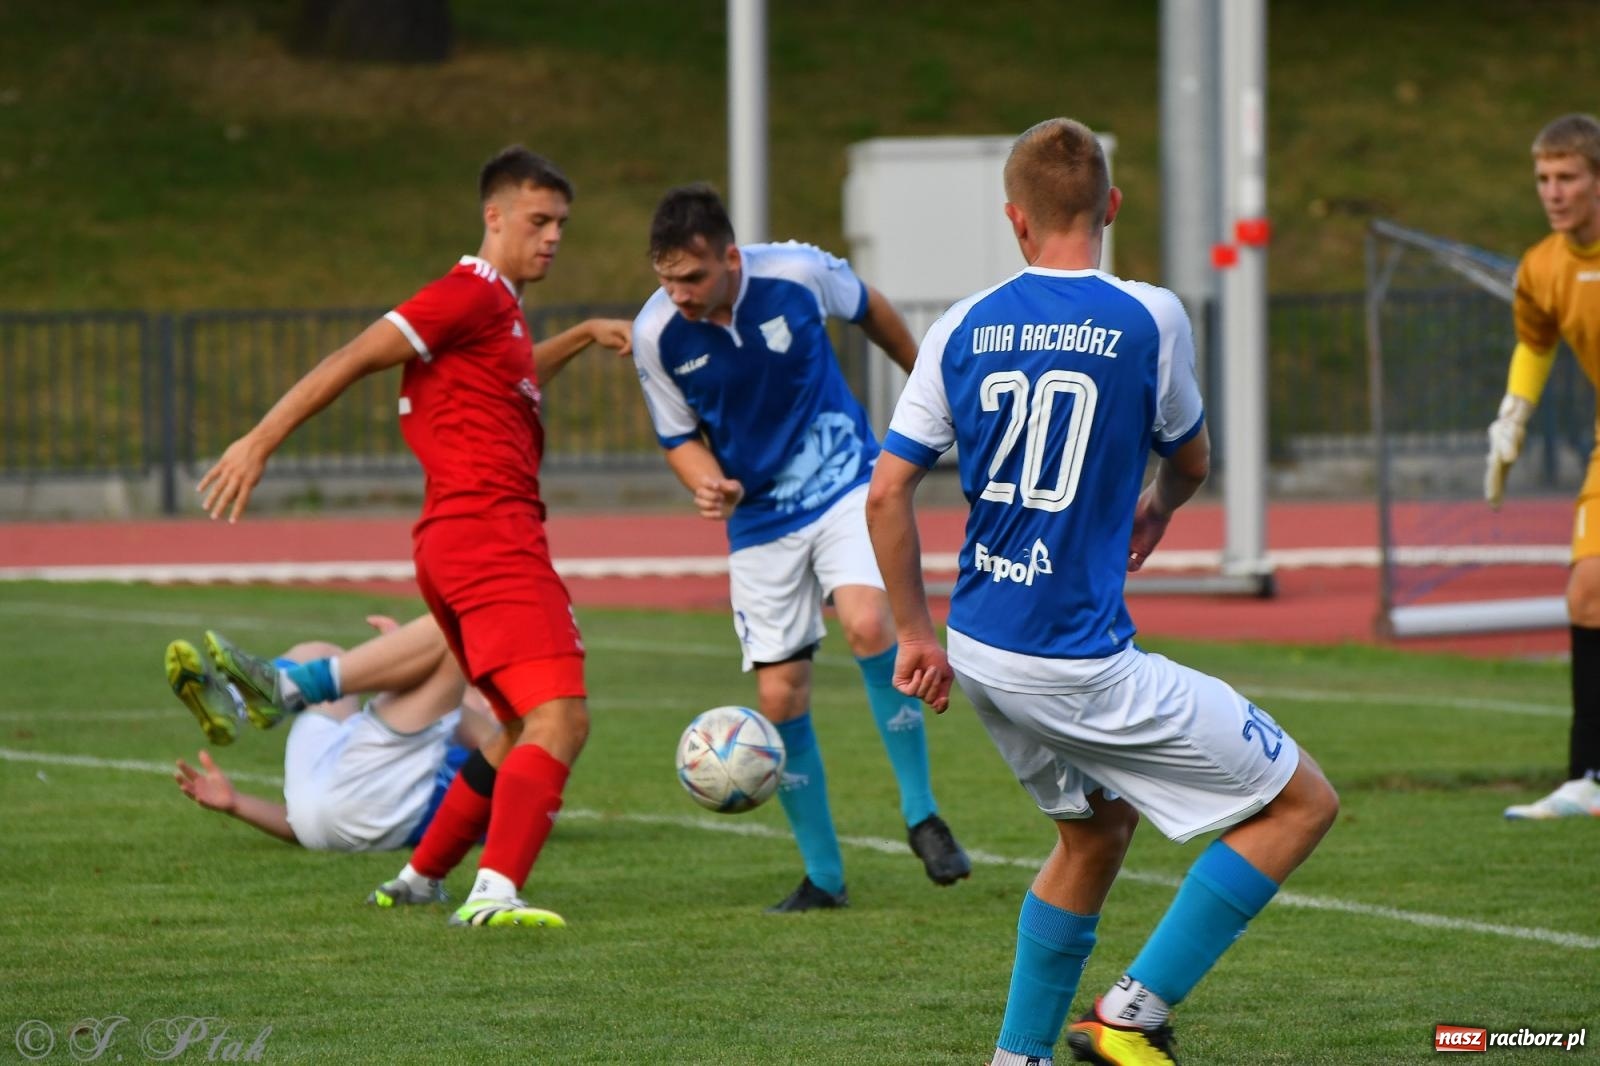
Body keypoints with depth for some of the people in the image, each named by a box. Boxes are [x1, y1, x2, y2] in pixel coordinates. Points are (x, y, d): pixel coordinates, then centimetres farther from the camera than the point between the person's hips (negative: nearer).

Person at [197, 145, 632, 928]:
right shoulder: (472, 294, -7)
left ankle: (418, 880, 23)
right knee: (561, 718, -21)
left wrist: (580, 337, 42)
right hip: (491, 533, -10)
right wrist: (261, 441, -15)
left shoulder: (495, 306, 23)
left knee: (526, 732, 19)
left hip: (450, 542, 10)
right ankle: (496, 892, -35)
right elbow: (354, 360, -11)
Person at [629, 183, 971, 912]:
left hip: (844, 480, -2)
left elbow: (868, 309, 5)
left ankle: (922, 816, -11)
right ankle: (823, 875, 16)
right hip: (760, 519, 2)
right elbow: (681, 436, 0)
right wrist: (707, 484, -23)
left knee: (868, 625, -27)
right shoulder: (656, 333, -16)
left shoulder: (799, 273, -19)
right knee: (779, 697, -1)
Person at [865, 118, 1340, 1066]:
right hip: (1082, 661, -6)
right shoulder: (1149, 319, -7)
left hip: (979, 651, 6)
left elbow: (886, 495, 3)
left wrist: (918, 635, 15)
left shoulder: (962, 330, 3)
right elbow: (1192, 462, 10)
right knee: (1302, 803, 3)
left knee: (1096, 829, 28)